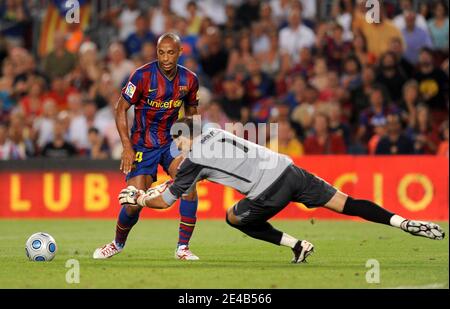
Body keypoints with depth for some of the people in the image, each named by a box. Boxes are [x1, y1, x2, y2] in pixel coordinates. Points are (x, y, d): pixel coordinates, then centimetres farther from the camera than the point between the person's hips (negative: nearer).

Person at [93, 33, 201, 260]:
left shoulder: (189, 80, -4)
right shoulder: (142, 76, -16)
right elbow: (121, 109, -9)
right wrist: (127, 147, -15)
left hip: (171, 140, 3)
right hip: (142, 145, -3)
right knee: (134, 203, -9)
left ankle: (183, 248, -13)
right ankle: (118, 243, 23)